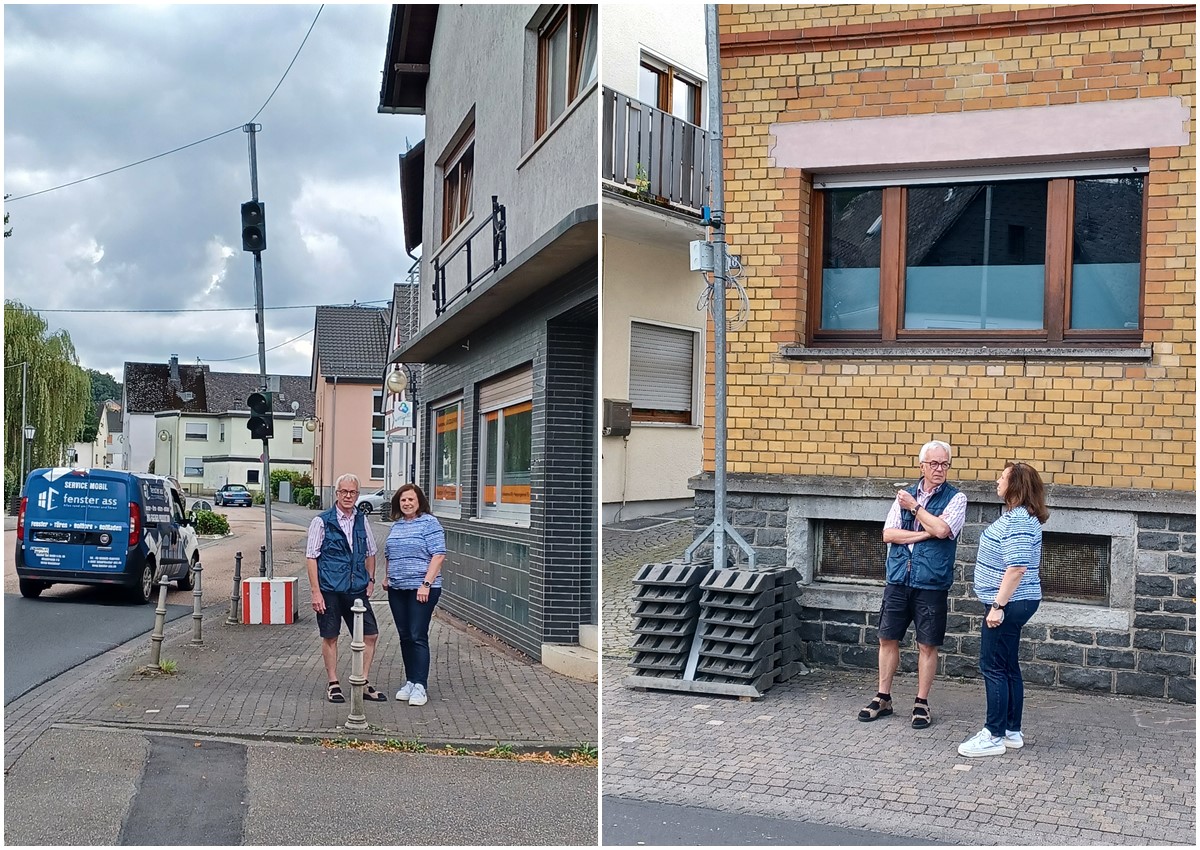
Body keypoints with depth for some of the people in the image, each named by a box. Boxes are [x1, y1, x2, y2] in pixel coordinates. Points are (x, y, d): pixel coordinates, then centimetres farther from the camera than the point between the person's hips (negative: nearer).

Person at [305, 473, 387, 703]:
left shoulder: (361, 521, 10)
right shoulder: (322, 521, -4)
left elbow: (370, 552, 22)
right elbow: (311, 557, -5)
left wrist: (370, 580, 13)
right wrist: (316, 591, -10)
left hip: (357, 589, 4)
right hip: (330, 589, -4)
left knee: (370, 635, 2)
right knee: (330, 637, 6)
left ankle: (363, 683, 15)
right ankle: (333, 684, 20)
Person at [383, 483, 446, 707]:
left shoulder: (429, 523, -7)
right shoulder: (396, 525, 14)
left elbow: (438, 555, -14)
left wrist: (426, 584, -19)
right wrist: (387, 577, 14)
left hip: (421, 590, -7)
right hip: (397, 589, 7)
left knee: (418, 637, -7)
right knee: (405, 637, 11)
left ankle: (420, 686, -3)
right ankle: (410, 682, 20)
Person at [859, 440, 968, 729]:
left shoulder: (955, 498, -1)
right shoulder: (906, 494, 9)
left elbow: (942, 530, -19)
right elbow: (888, 534, 0)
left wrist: (914, 507, -7)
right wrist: (926, 533, -10)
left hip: (931, 583, -3)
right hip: (898, 578, 3)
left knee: (927, 645, 5)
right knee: (887, 639, 8)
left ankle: (922, 703, 17)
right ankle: (883, 698, 20)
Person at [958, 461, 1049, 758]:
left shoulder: (1018, 521, -21)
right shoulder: (1016, 515, 12)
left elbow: (1017, 568, -27)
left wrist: (998, 606, -24)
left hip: (1009, 603, -11)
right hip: (1013, 603, 11)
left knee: (994, 667, -4)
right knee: (1008, 667, 15)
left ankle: (995, 736, 3)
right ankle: (1012, 732, 23)